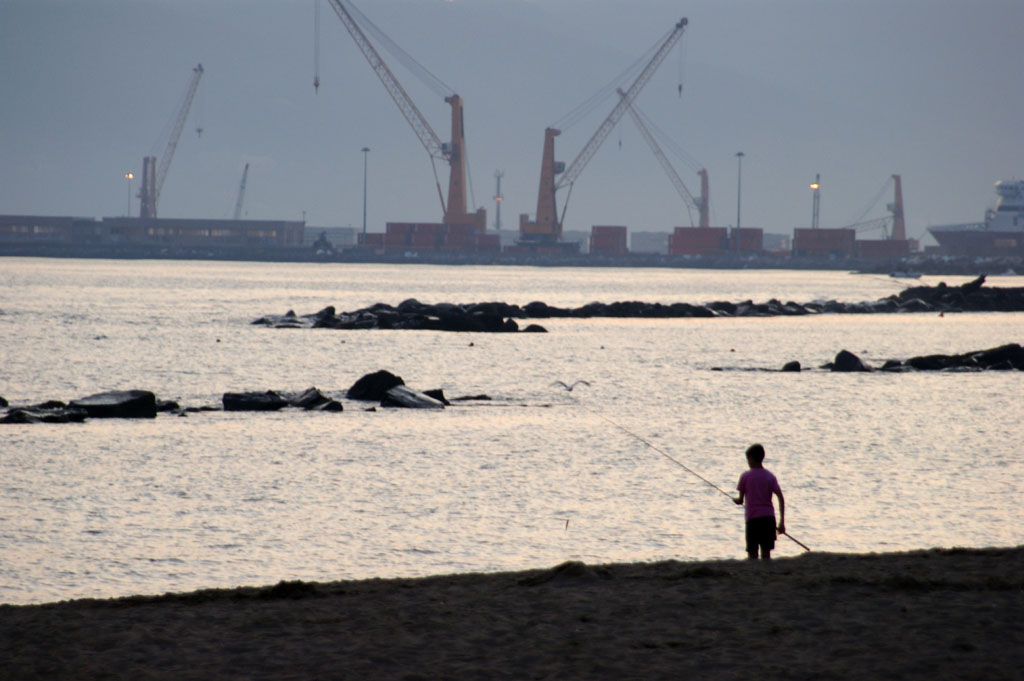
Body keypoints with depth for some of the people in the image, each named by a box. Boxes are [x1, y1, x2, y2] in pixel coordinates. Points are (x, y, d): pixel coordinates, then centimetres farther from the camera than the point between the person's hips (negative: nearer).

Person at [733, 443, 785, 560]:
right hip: (769, 517, 3)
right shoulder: (770, 476, 7)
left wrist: (735, 500, 27)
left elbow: (740, 501, 2)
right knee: (766, 553, 7)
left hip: (752, 518, -3)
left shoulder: (745, 476, -1)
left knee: (752, 554, -1)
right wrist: (782, 522, 2)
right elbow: (781, 498, -1)